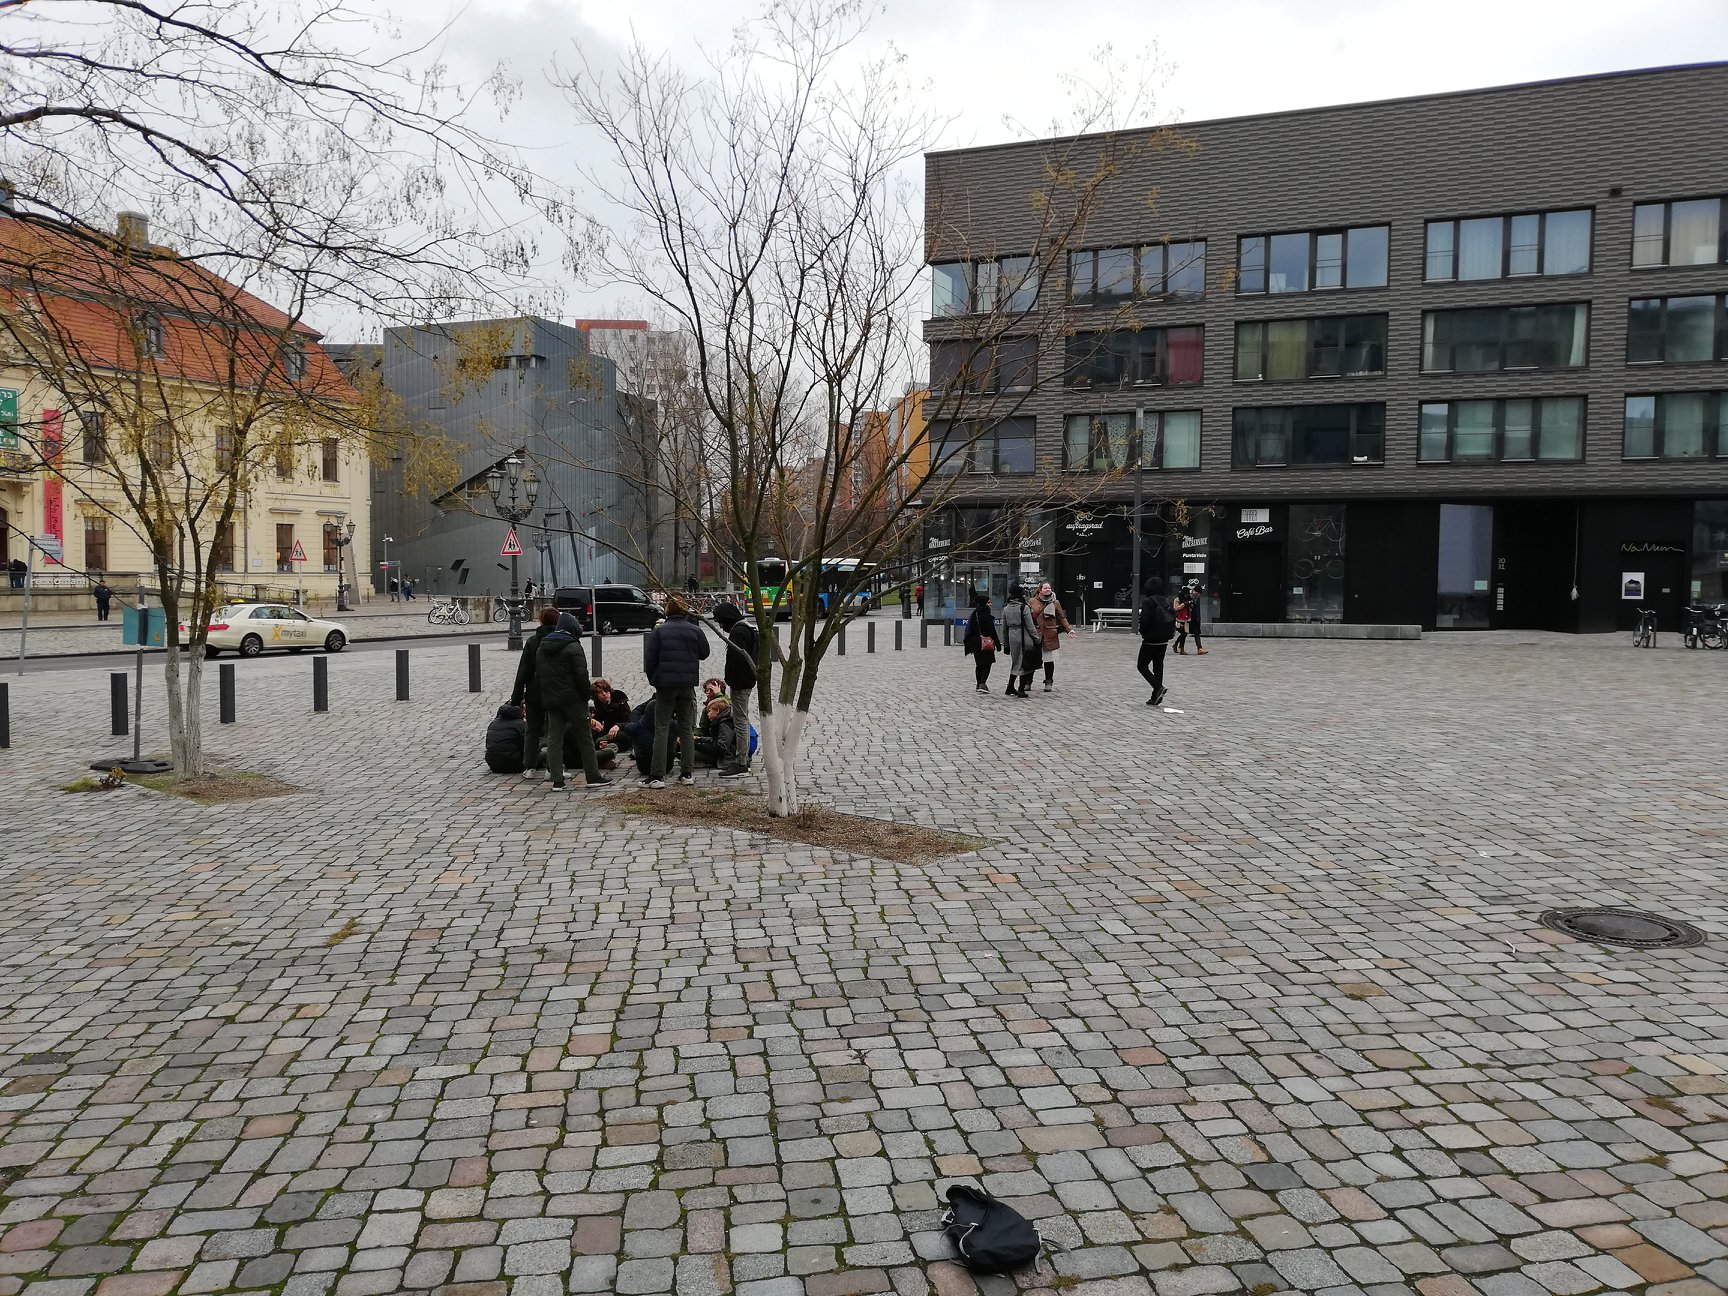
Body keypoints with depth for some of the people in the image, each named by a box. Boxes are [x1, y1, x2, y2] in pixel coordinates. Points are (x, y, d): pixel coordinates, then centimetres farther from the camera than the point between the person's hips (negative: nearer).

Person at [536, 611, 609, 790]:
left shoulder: (541, 648, 13)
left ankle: (557, 780, 1)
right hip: (572, 699, -6)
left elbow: (538, 674, 15)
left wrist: (546, 695, 17)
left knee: (553, 739, 6)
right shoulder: (573, 646, -11)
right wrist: (588, 693, -6)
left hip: (550, 699, 6)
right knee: (585, 737, 4)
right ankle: (593, 776, 8)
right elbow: (581, 675, -17)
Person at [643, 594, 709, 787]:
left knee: (661, 729, 1)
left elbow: (649, 659, -5)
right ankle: (687, 773, 11)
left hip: (665, 684, -2)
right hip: (688, 685, 2)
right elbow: (704, 653, 12)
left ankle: (658, 775, -4)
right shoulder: (695, 630, -1)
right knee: (687, 729, 11)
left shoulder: (659, 631, -6)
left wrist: (652, 679, 9)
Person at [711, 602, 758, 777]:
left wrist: (733, 681, -21)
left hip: (740, 683, -11)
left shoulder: (738, 631, -17)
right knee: (742, 721, 17)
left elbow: (739, 658, -25)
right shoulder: (748, 628, 15)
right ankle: (742, 760, 25)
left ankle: (741, 765, -3)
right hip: (748, 681, 11)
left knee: (741, 723, -6)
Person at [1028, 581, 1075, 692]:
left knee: (1049, 659, 4)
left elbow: (1062, 618, 9)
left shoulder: (1055, 602, 8)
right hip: (1035, 634, -1)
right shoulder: (1032, 602, 4)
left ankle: (1049, 682, 17)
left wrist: (1069, 629, -1)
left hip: (1050, 635, 1)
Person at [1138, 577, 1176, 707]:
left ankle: (1158, 687, -14)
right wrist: (1167, 634, 11)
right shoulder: (1166, 601, 4)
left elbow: (1144, 621, -20)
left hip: (1150, 640, -7)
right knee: (1158, 667, 13)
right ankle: (1155, 698, 14)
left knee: (1142, 666, 6)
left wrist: (1143, 633, -2)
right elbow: (1173, 619, 5)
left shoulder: (1147, 602, -15)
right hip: (1164, 641, 7)